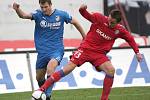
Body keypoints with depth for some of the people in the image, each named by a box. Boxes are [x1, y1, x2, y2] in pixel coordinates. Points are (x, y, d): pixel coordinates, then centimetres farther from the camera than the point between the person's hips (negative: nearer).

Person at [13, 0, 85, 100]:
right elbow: (24, 15, -24)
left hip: (57, 50, -3)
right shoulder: (38, 14, -6)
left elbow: (75, 22, 9)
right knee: (39, 78, 11)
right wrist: (17, 9, -46)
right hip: (42, 51, 3)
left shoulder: (61, 14, -7)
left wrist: (85, 37, 15)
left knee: (50, 67, -32)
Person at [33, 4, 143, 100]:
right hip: (85, 48, -2)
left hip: (99, 54, 2)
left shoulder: (119, 30, -7)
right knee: (67, 69, -14)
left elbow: (130, 39, 9)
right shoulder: (99, 18, -12)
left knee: (111, 70, -23)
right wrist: (82, 9, -20)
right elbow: (86, 15, 2)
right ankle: (42, 89, -12)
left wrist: (137, 52, 2)